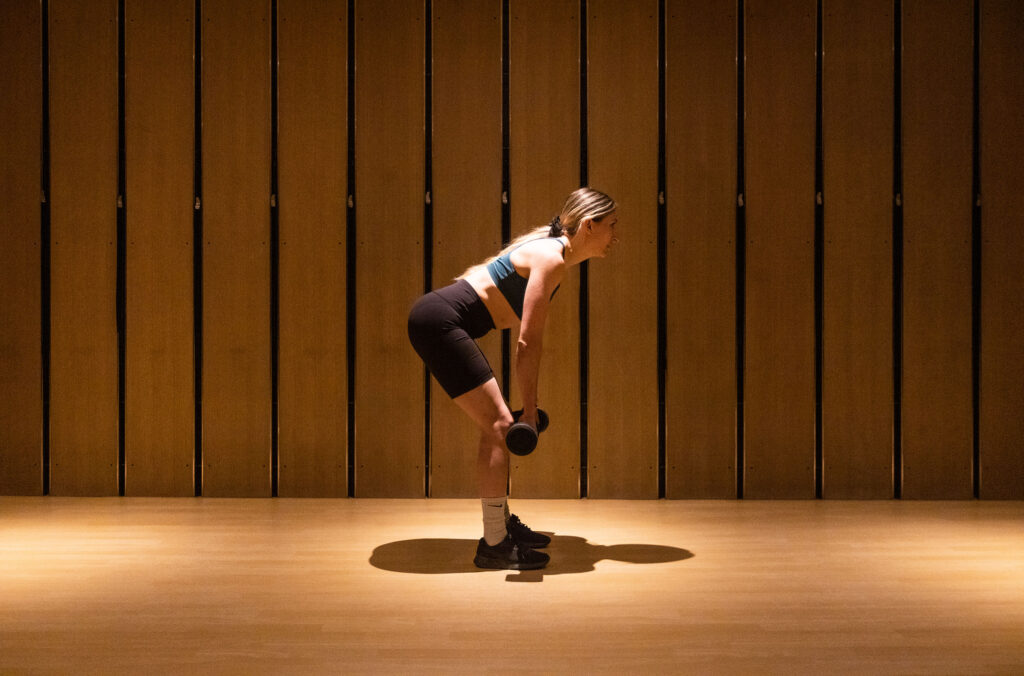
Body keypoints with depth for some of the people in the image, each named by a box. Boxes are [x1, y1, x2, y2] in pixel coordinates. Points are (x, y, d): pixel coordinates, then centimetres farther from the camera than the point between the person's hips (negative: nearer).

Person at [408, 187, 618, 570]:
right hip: (439, 322, -10)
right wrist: (529, 411, -15)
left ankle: (501, 522, 28)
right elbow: (527, 343, -19)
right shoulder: (551, 259, -15)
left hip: (439, 322, 10)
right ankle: (494, 546, -3)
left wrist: (530, 406, 20)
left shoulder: (553, 252, 14)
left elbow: (531, 341, 18)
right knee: (499, 426, -9)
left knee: (497, 425, 15)